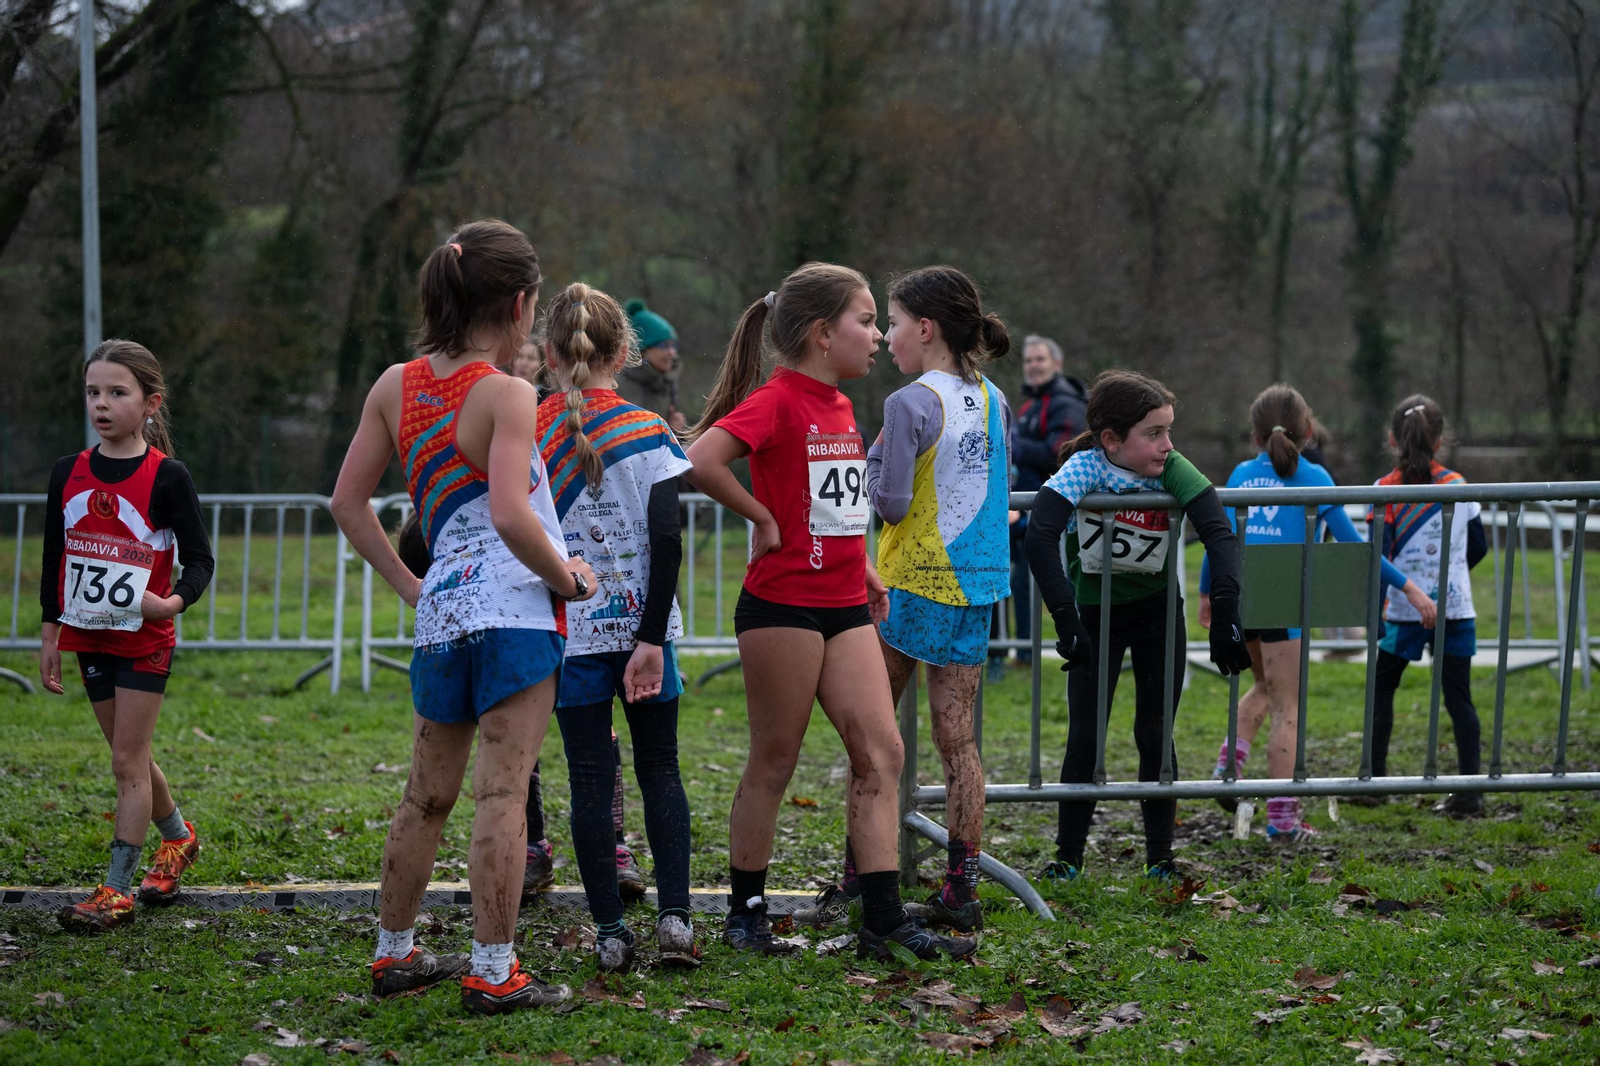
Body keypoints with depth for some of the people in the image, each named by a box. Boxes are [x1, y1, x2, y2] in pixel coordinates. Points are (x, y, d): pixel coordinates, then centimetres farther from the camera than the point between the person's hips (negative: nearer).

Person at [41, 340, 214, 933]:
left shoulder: (166, 477, -10)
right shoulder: (68, 473, 3)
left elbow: (199, 558, -9)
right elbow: (54, 558, 10)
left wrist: (175, 600, -28)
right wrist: (49, 634, 8)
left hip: (144, 639, -5)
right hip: (90, 637, 5)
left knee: (128, 763, -5)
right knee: (129, 757, 15)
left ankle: (116, 890, -2)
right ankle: (179, 837, 38)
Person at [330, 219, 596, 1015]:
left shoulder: (395, 387, 8)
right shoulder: (507, 395, -11)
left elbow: (347, 502, 11)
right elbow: (511, 515, -21)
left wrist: (405, 582, 17)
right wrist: (568, 576, -6)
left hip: (440, 617, 7)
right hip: (514, 612, -7)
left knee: (427, 796, 17)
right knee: (502, 795, -4)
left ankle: (394, 953, 26)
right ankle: (493, 972, -3)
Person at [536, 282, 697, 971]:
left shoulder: (529, 434, -3)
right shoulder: (647, 432, -5)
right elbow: (666, 542, -12)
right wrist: (650, 638, -11)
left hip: (568, 629, 0)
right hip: (639, 623, 0)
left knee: (590, 779, 5)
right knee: (660, 769, 11)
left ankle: (610, 932, 4)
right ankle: (673, 914, 0)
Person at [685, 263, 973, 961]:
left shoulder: (839, 407, 14)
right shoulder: (776, 401, -12)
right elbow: (699, 461, -26)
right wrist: (762, 519, -16)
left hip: (845, 607, 8)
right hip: (782, 606, -8)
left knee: (881, 751, 0)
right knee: (774, 762, 1)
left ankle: (884, 921, 1)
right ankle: (745, 912, 14)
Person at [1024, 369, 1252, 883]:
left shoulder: (1173, 470, -20)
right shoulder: (1084, 468, -26)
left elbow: (1219, 533, -30)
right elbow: (1039, 536, -39)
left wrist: (1225, 614, -40)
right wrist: (1066, 621, -44)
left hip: (1157, 613, 1)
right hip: (1096, 613, -1)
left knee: (1156, 735, 2)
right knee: (1085, 737, -4)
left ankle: (1160, 858, 12)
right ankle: (1068, 856, 8)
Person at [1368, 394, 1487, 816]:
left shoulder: (1386, 491, -7)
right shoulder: (1459, 486, 2)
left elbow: (1379, 555, -12)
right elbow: (1479, 546, 12)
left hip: (1406, 609, -2)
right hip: (1455, 605, 2)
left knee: (1382, 689, 14)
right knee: (1458, 697, 3)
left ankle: (1375, 777, 14)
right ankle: (1469, 791, -1)